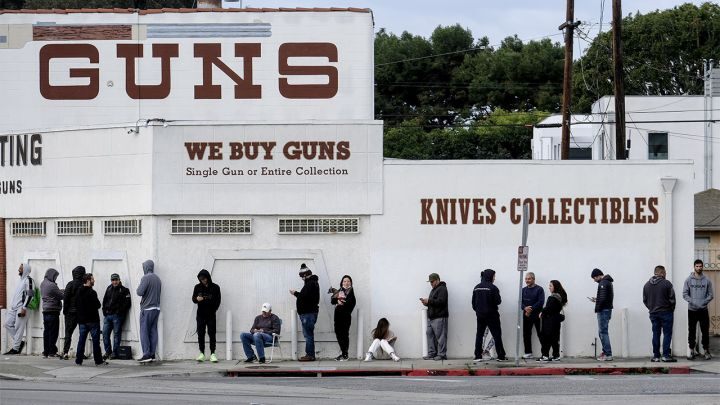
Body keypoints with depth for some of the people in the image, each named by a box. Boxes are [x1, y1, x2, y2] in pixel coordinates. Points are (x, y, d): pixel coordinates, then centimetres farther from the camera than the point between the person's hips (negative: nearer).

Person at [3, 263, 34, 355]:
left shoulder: (28, 280, -6)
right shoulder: (21, 280, 22)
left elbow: (30, 295, -15)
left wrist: (24, 308, -20)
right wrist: (11, 307, 20)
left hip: (21, 308, -9)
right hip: (14, 308, 9)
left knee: (19, 327, -8)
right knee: (8, 324, 3)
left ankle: (15, 348, -6)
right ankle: (19, 342, 10)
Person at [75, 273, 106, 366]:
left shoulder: (78, 292, 7)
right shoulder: (91, 292, -16)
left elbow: (76, 304, 12)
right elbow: (97, 305, -17)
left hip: (82, 320, 7)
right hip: (92, 320, -7)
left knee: (81, 340, 9)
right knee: (95, 340, 0)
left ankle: (78, 360, 7)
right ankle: (98, 360, 2)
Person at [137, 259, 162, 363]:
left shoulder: (146, 278, -13)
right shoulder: (158, 279, 10)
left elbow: (140, 292, -18)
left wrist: (138, 288, 1)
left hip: (147, 308, -7)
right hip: (156, 308, 7)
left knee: (144, 331, -2)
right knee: (153, 331, 8)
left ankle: (146, 354, -7)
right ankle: (152, 354, 7)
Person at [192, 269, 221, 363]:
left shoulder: (215, 287, -1)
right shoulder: (197, 287, 5)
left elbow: (218, 301, 4)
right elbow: (193, 299, 7)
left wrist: (213, 310, -4)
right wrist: (197, 299, -15)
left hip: (211, 315, -2)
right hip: (200, 314, 2)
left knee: (212, 334, -5)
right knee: (200, 334, 0)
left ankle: (212, 354, -4)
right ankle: (201, 353, 4)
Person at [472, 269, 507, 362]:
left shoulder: (477, 288, 5)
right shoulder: (492, 288, -14)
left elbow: (473, 302, 9)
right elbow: (497, 301, -16)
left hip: (480, 315, 5)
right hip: (491, 315, -5)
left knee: (479, 335, 10)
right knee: (497, 335, 2)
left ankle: (478, 356, 7)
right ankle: (501, 356, 3)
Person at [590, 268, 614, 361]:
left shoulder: (603, 283, -15)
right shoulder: (608, 282, 17)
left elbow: (603, 298, -23)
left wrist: (597, 309, -12)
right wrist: (597, 299, 14)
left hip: (603, 310, -10)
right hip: (607, 309, 10)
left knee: (603, 332, -9)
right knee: (602, 332, 16)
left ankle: (608, 354, -11)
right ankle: (606, 352, 17)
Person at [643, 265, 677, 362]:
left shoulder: (647, 285, 7)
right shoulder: (667, 284, -9)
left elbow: (645, 300, 8)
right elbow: (672, 299, -8)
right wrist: (671, 309, 7)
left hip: (653, 313, 5)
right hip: (666, 313, -5)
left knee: (656, 334, 8)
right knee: (667, 333, -1)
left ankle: (656, 356, 7)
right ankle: (666, 355, -6)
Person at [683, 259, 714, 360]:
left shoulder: (707, 280, 2)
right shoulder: (689, 280, 1)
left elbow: (710, 295, 1)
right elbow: (685, 294, -1)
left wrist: (703, 302, -14)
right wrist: (692, 302, -15)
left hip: (703, 310, 0)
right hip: (692, 310, 0)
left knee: (705, 332, 1)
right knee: (691, 332, 3)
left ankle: (706, 351, 7)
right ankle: (692, 351, 10)